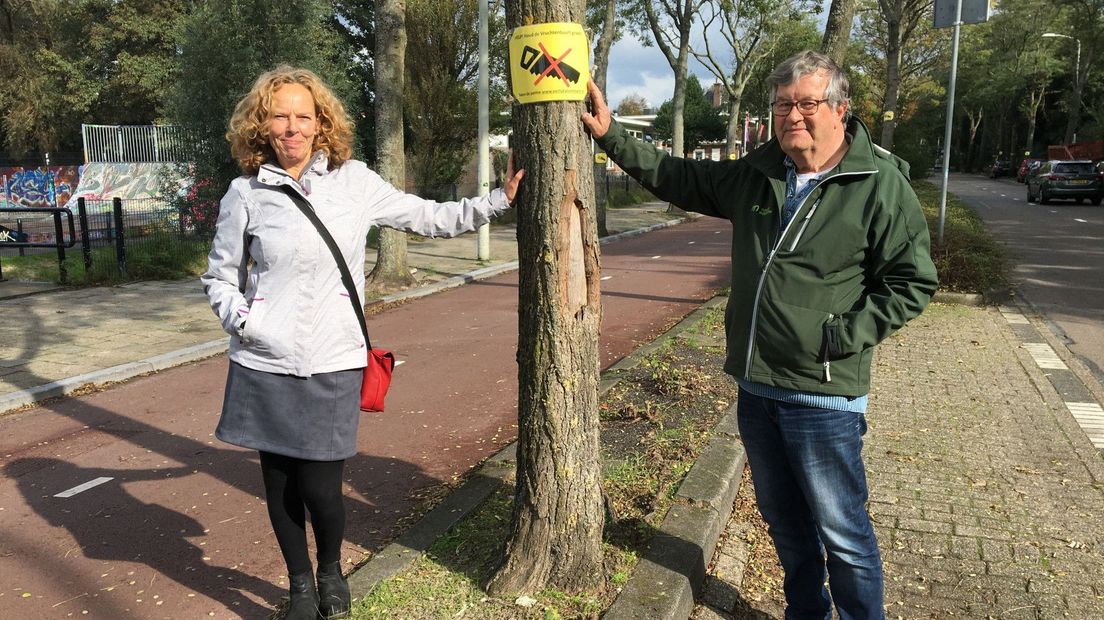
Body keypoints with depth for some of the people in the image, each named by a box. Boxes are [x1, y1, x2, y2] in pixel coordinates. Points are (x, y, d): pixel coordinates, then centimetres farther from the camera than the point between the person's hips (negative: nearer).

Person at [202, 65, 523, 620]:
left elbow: (427, 218, 11)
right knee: (279, 482, 10)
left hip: (332, 365, -1)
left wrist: (500, 199, 8)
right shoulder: (245, 193, 2)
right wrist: (240, 318, -8)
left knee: (320, 487, -1)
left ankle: (332, 571, 32)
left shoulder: (354, 180, 3)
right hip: (265, 366, 1)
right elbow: (219, 277, 12)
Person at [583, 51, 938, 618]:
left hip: (823, 395, -6)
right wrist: (611, 135, 14)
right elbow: (679, 179, 17)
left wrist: (842, 337, -15)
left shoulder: (880, 184, -10)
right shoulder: (756, 173, 6)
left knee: (842, 533, 5)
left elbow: (912, 282, -8)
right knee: (784, 522, 22)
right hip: (755, 385, 6)